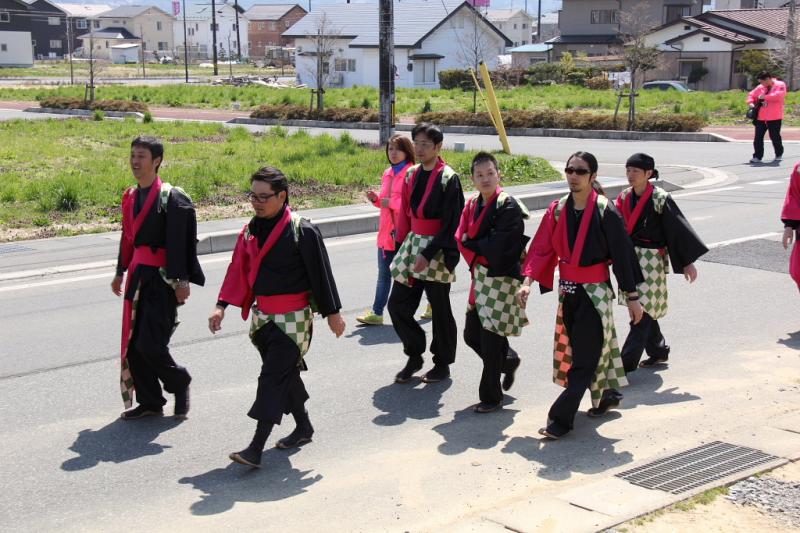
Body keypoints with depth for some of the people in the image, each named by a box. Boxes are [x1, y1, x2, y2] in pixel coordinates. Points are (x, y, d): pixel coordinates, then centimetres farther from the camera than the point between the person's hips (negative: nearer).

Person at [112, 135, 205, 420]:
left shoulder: (172, 198, -12)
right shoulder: (130, 197, 12)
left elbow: (180, 244, -15)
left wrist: (181, 281, -19)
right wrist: (121, 272, 24)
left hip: (162, 279, -8)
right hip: (138, 277, 8)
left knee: (150, 344, -11)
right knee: (133, 344, 8)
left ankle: (179, 382, 17)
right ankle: (149, 401, 20)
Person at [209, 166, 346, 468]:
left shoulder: (302, 231, -13)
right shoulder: (251, 230, 7)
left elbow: (320, 273, -9)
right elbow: (238, 269, 9)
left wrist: (332, 312, -6)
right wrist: (222, 305, 1)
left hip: (293, 318, -7)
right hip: (262, 316, 7)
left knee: (273, 378, -10)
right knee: (285, 374, 17)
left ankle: (256, 449, -11)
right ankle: (303, 427, 35)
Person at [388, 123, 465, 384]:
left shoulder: (448, 179, -12)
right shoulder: (412, 174, 9)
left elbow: (450, 225, -15)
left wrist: (428, 254, -20)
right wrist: (402, 245, 9)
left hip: (437, 250, -6)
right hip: (412, 244, 7)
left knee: (440, 308, 5)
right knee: (397, 304, 3)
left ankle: (443, 363, 20)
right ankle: (414, 355, 21)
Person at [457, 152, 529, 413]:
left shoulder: (509, 206, -14)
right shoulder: (473, 205, 9)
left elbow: (498, 245, -21)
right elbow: (461, 237, 4)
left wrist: (471, 242, -8)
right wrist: (481, 251, -13)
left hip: (503, 277, -8)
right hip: (481, 276, 8)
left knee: (490, 338, -3)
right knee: (472, 334, 13)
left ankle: (491, 396, 12)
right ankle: (509, 360, 40)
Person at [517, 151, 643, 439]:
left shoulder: (605, 212, -12)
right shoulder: (557, 210, 2)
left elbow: (623, 254, -9)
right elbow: (541, 248, 0)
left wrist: (632, 297, -7)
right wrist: (528, 281, -14)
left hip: (595, 292, -6)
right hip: (568, 291, 6)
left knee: (584, 355, -5)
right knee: (577, 350, 16)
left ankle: (561, 419, -4)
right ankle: (607, 395, 37)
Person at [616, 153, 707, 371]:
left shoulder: (660, 198, -11)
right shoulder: (624, 198, 6)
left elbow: (679, 228, -9)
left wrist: (688, 262, -8)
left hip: (651, 261, -6)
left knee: (642, 312, -7)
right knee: (642, 309, 13)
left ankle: (627, 363, -6)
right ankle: (658, 351, 30)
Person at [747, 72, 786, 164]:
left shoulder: (780, 85, -5)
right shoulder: (760, 87, 10)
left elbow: (779, 95, -21)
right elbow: (751, 95, 18)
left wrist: (765, 97, -22)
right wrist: (751, 102, -3)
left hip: (774, 118, -5)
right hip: (761, 117, 5)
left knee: (775, 137, 5)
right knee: (758, 137, 0)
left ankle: (779, 154, 27)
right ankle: (757, 156, 5)